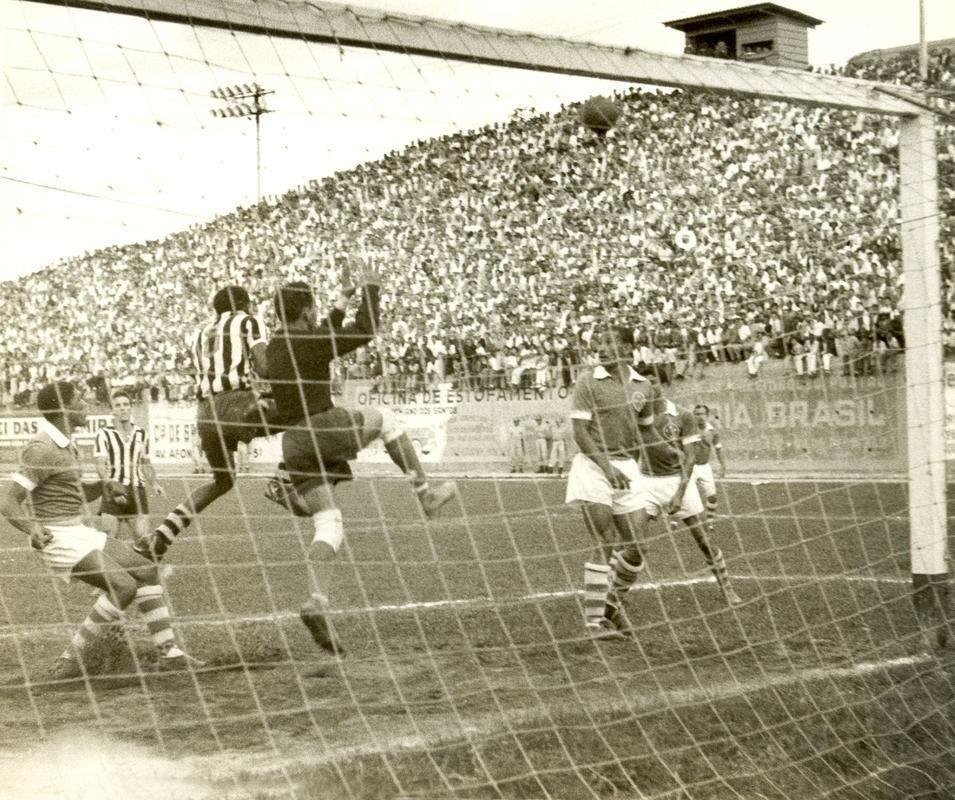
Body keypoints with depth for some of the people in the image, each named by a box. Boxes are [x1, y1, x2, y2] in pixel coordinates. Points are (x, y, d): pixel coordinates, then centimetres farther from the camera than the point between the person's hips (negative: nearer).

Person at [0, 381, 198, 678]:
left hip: (79, 534, 10)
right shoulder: (42, 449, -18)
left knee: (146, 571, 7)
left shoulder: (64, 445, 13)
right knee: (123, 587, -21)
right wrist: (34, 531, -42)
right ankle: (69, 661, -13)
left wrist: (103, 486, 2)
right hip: (58, 540, -10)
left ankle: (168, 652, 12)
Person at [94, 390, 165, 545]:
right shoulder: (104, 434, 0)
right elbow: (100, 465, -8)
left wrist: (153, 484, 7)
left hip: (137, 491, 3)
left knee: (143, 537, -4)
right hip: (113, 493, -3)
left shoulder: (142, 434, 13)